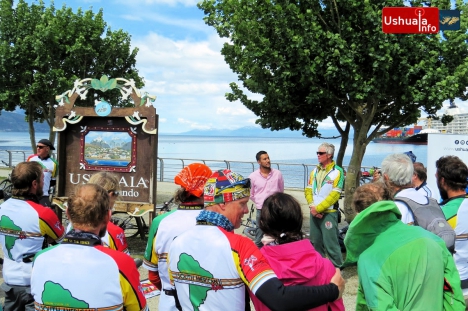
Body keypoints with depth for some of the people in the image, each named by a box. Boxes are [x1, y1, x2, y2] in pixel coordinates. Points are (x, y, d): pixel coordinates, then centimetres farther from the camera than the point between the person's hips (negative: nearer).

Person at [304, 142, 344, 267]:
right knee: (315, 242, 14)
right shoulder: (315, 171, 10)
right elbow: (308, 190, 7)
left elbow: (334, 195, -15)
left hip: (328, 213, -6)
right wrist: (312, 206, -9)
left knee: (330, 243, -5)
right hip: (314, 212, 6)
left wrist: (318, 208, -15)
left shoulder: (337, 171, -9)